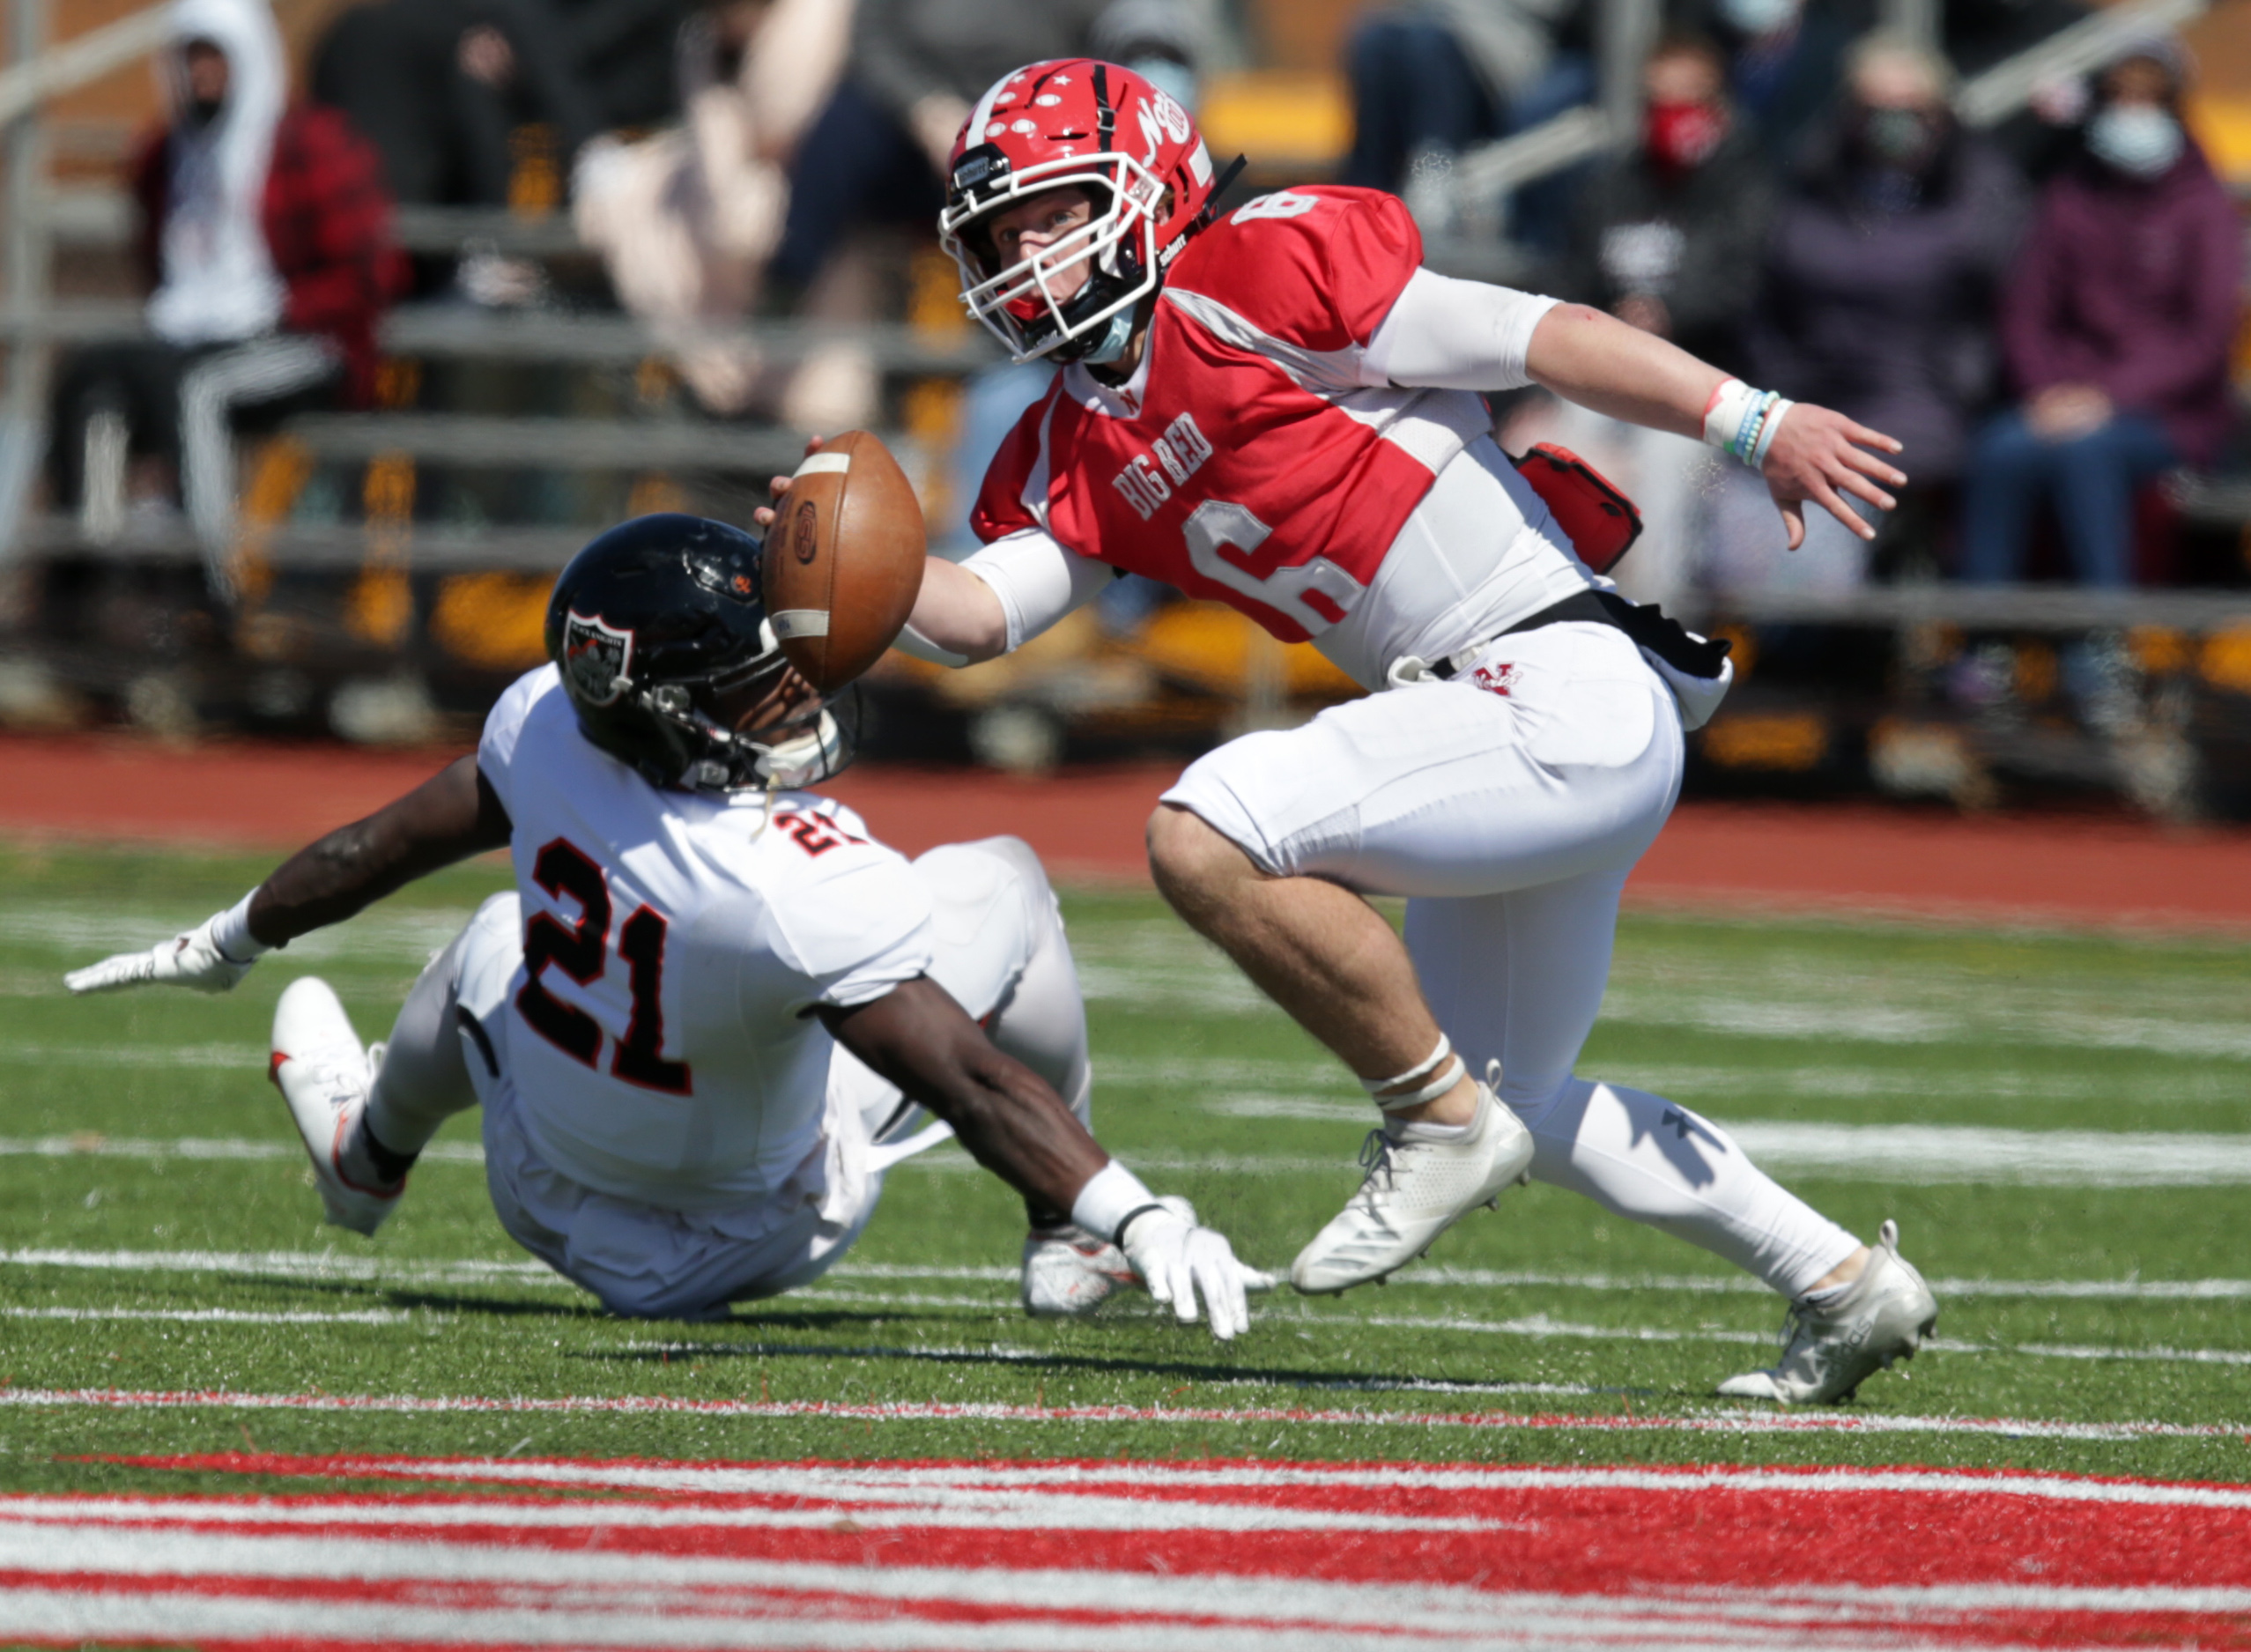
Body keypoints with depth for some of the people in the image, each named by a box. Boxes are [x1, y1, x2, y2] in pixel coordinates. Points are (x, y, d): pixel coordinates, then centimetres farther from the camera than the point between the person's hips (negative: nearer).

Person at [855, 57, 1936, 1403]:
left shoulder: (1253, 279, -9)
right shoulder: (1082, 457, 16)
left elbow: (1533, 336, -12)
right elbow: (976, 613, 7)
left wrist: (1756, 424, -19)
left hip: (1570, 688, -10)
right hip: (1508, 740, 10)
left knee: (1208, 836, -21)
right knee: (1523, 1102, 22)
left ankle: (1442, 1122, -7)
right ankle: (1845, 1288, 32)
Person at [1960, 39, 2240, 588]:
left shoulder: (2203, 207, 3)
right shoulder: (2068, 198, 12)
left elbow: (2209, 338, -6)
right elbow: (2026, 314, 9)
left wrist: (2109, 396, -17)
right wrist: (2047, 391, -12)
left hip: (2170, 411, -3)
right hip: (2069, 395, 3)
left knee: (2086, 450, -35)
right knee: (2000, 452, -29)